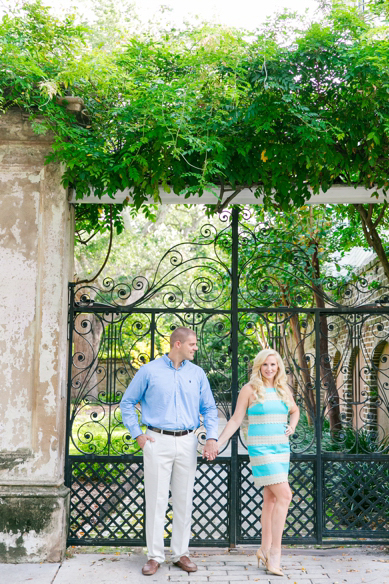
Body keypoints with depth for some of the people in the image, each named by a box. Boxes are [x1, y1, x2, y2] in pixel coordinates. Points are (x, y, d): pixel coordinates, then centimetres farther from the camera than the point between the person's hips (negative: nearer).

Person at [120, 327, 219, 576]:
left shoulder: (197, 373, 9)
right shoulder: (149, 371, 0)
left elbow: (209, 408, 12)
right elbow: (127, 402, 7)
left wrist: (212, 438, -2)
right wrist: (137, 434, -1)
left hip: (187, 443, 3)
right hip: (158, 441, -3)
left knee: (184, 500, 8)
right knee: (156, 500, 0)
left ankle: (181, 553, 19)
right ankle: (155, 556, 10)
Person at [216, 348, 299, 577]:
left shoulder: (284, 389, 8)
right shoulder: (250, 389, -6)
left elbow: (295, 410, 27)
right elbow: (236, 420, -3)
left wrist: (293, 426, 7)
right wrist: (218, 443, -9)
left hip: (282, 448, 6)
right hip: (261, 449, -6)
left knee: (271, 499, 11)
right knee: (284, 496, -15)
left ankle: (265, 550, 22)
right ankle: (275, 553, -7)